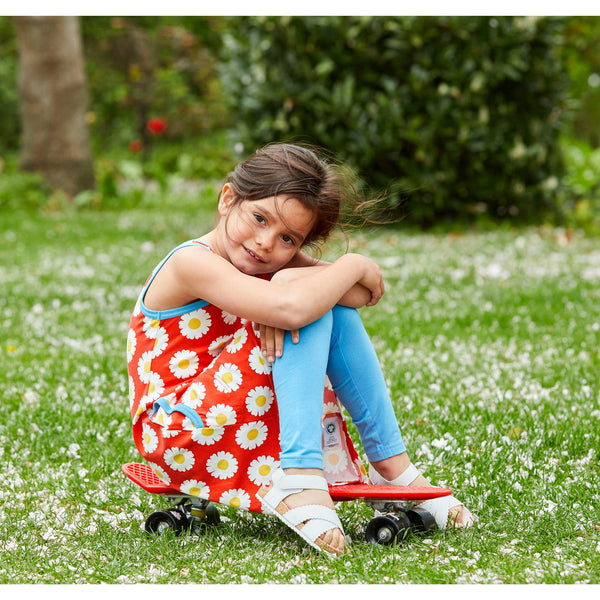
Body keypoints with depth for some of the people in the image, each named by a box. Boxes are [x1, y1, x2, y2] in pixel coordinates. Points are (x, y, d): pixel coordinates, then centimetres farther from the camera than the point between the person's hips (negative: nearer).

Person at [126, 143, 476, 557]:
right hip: (182, 436, -8)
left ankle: (391, 465, 1)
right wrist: (354, 265, -18)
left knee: (333, 305, -2)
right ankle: (299, 480, -31)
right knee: (307, 311, -21)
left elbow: (367, 292, -7)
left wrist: (291, 284, -25)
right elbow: (292, 306, -35)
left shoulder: (271, 261, 6)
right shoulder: (191, 262, -18)